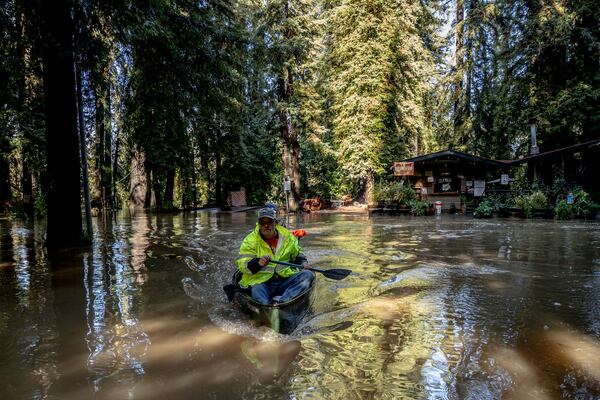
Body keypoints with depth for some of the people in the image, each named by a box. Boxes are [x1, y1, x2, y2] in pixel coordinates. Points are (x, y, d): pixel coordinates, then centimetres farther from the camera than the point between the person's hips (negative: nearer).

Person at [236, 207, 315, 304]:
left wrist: (303, 262, 6)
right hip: (260, 282, -3)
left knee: (308, 274, -19)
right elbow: (242, 265, -5)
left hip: (285, 280, 3)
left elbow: (297, 254, 28)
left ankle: (281, 300, -37)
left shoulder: (288, 237, 12)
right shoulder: (250, 241, 3)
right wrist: (258, 263, -26)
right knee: (257, 290, -35)